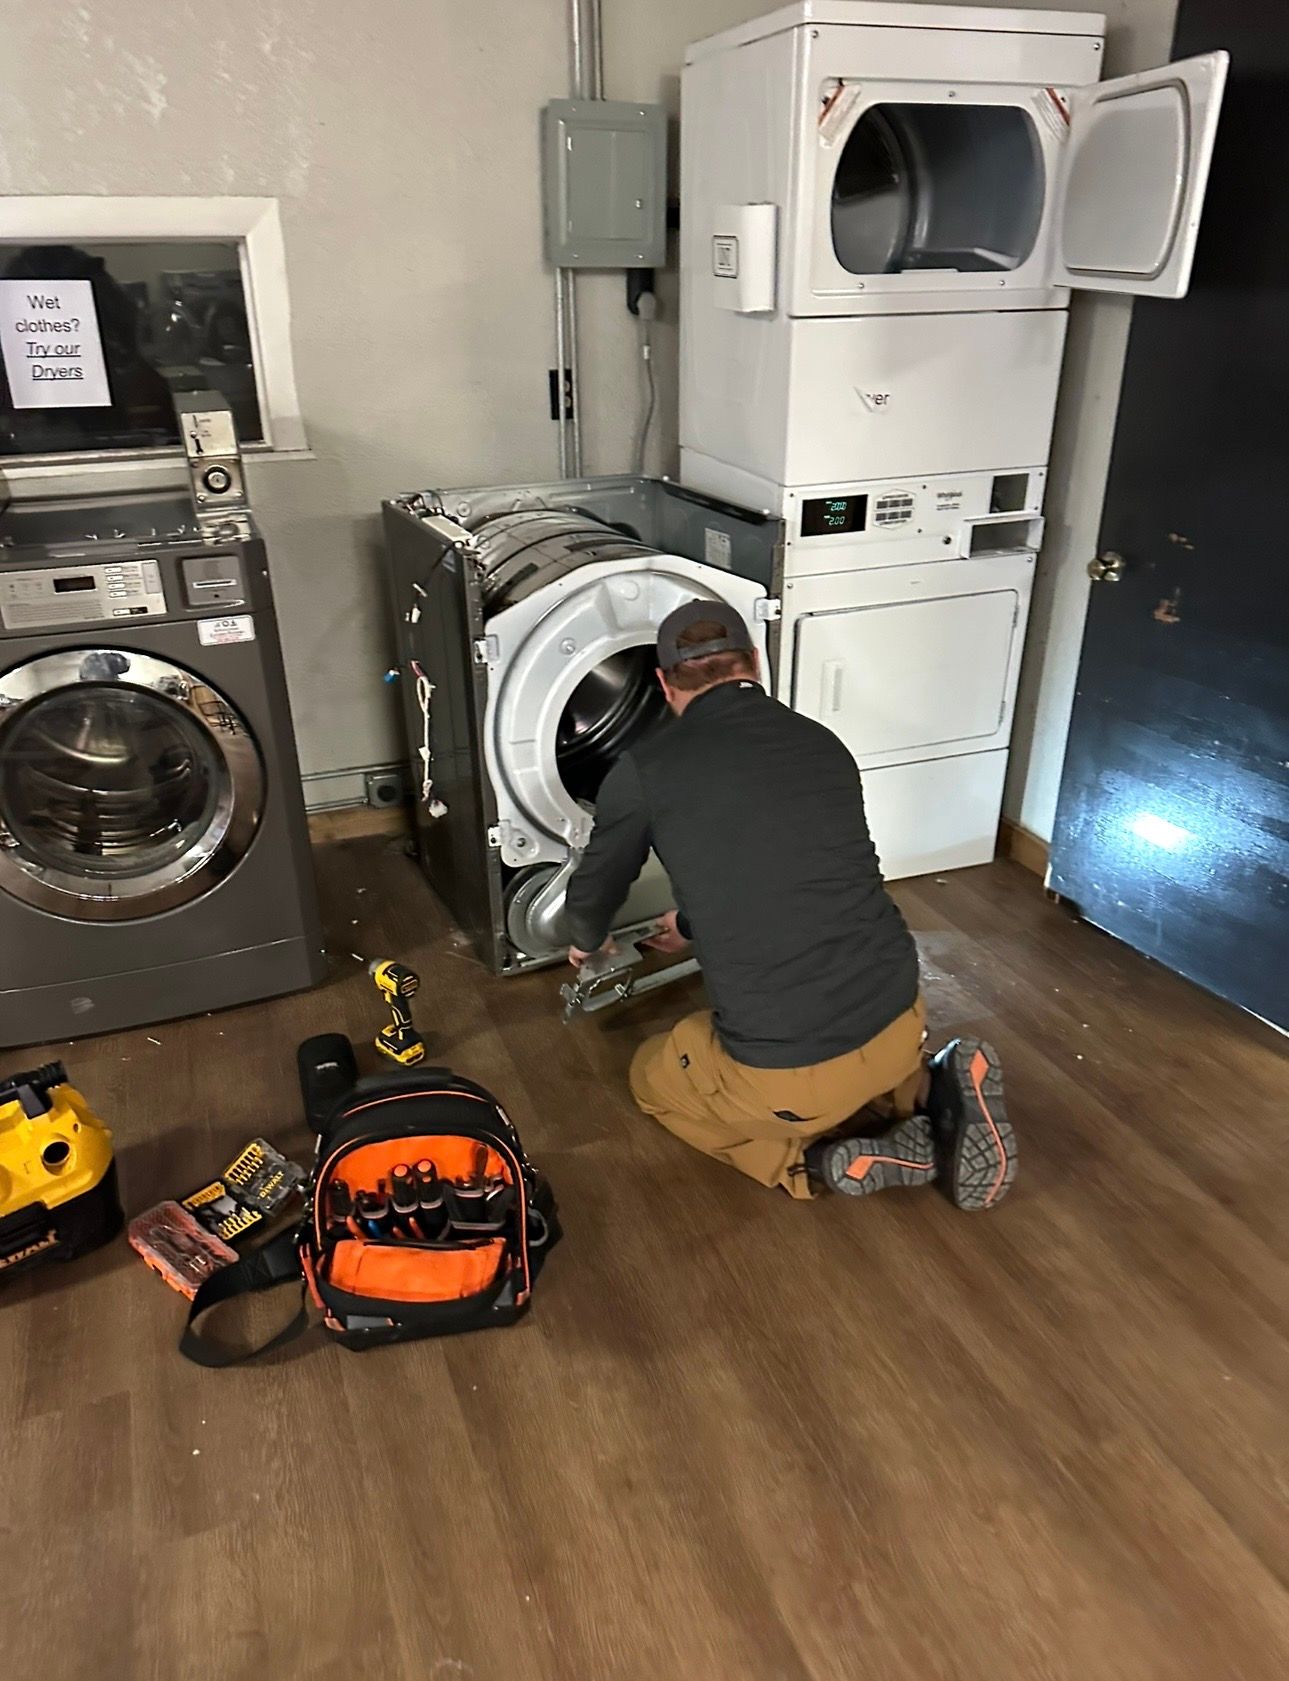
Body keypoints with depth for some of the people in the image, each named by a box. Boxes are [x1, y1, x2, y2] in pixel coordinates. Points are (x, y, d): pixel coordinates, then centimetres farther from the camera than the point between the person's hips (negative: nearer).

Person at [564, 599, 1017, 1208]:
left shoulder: (646, 768, -4)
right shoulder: (824, 745, 9)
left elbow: (594, 890, 14)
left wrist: (587, 942, 40)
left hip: (787, 1073, -5)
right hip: (899, 1024, 5)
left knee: (653, 1078, 27)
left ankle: (825, 1159, 6)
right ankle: (935, 1093, 11)